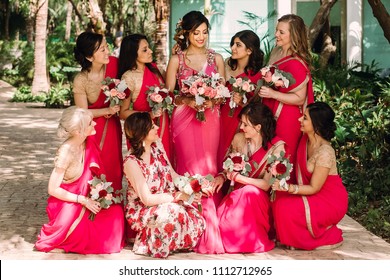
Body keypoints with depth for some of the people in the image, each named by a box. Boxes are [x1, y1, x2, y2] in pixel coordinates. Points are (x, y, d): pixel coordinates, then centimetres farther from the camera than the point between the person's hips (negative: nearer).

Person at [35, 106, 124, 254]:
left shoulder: (88, 143, -5)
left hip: (84, 201, 7)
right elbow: (53, 189, -20)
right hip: (66, 204, -7)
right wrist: (83, 200, -21)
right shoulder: (66, 152, -24)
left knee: (116, 211, -11)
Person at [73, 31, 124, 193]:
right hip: (92, 129, -4)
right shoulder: (80, 81, -21)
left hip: (112, 126, 4)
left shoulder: (114, 64, -13)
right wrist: (108, 110, -23)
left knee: (113, 170, 10)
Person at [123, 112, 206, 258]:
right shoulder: (131, 162, -22)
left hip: (166, 201, 6)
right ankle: (150, 245, -10)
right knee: (173, 212, -33)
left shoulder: (157, 145, -2)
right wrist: (178, 195, -23)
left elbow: (171, 174, 6)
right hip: (141, 210, -6)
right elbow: (147, 199, -22)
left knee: (195, 217, -16)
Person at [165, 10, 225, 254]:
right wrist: (188, 101, -13)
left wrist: (212, 100, -10)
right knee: (193, 169, -8)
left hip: (210, 118, 2)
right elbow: (168, 93, 4)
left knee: (209, 168, -1)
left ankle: (208, 227, 6)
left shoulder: (216, 58, 11)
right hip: (185, 118, -2)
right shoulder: (176, 60, 6)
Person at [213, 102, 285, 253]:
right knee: (221, 215, -30)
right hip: (237, 195, 3)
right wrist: (222, 176, -9)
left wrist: (239, 177, -26)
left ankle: (254, 241, -16)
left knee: (250, 192, -38)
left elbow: (266, 184, -16)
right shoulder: (239, 139, 1)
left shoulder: (277, 146, -12)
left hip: (260, 199, -3)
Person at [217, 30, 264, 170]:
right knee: (219, 155, 11)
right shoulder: (228, 64, 1)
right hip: (223, 116, 5)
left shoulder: (257, 75, -13)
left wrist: (242, 102, -25)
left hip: (240, 122, -4)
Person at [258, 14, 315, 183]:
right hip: (271, 115, 8)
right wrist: (260, 88, 8)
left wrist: (272, 94, -26)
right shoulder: (276, 52, 7)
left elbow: (300, 99, -19)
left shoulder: (296, 64, -20)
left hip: (287, 120, -8)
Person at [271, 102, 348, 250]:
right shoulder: (305, 139, -4)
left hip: (331, 201, -8)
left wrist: (289, 188, -34)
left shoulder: (325, 152, -28)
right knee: (278, 199, -11)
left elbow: (314, 188, -22)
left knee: (286, 208, -24)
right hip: (313, 193, 8)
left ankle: (326, 237, -1)